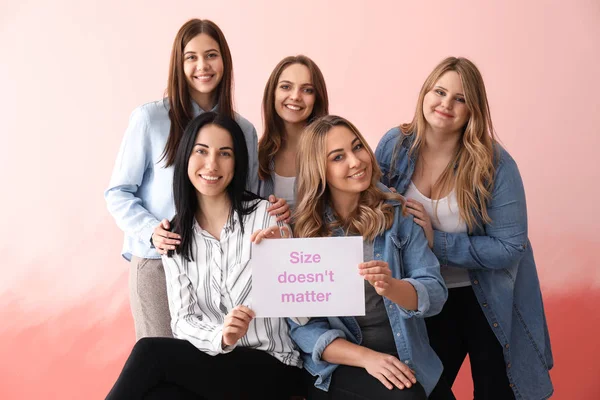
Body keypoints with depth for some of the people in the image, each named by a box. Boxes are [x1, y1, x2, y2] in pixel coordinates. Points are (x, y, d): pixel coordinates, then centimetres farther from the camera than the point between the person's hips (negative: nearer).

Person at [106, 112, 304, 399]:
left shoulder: (265, 215, -5)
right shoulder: (175, 235, 6)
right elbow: (183, 320, -2)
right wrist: (220, 338, -23)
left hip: (272, 368, -2)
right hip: (211, 365, 2)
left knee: (150, 353, -23)